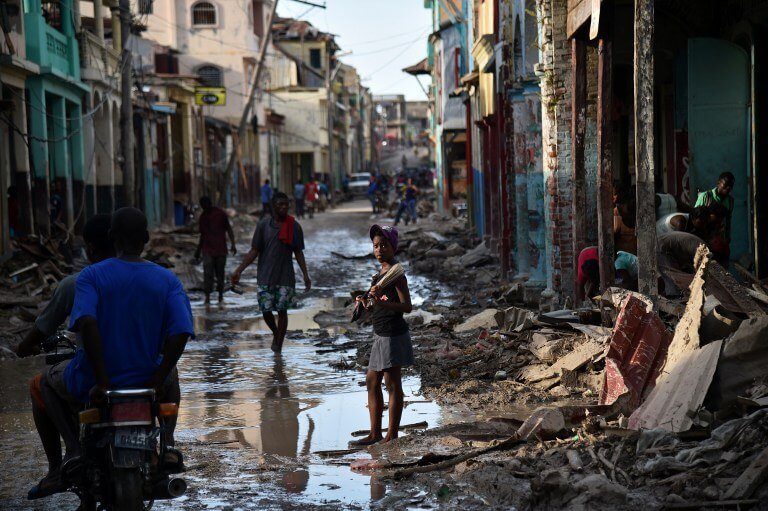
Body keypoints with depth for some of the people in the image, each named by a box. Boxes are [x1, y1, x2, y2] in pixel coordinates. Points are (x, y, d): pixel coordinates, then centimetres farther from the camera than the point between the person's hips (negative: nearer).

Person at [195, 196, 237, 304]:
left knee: (220, 273, 4)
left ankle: (220, 293, 19)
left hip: (221, 249, -2)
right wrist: (198, 250, 22)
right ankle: (207, 296, -12)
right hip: (208, 250, 2)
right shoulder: (203, 216, 8)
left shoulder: (221, 214, -2)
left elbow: (228, 229, 1)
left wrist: (232, 244, -9)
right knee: (208, 273, -11)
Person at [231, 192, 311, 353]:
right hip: (265, 277, 0)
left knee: (282, 310, -1)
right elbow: (254, 251, 2)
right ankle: (276, 333, 29)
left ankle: (278, 346, 8)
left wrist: (305, 275, 2)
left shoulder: (294, 227, 1)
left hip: (285, 278, 0)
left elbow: (298, 253, 7)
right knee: (266, 310, -1)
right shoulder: (264, 225, -1)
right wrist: (239, 271, -4)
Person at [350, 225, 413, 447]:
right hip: (381, 336, 10)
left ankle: (392, 436, 4)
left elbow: (406, 306, -22)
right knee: (372, 381, 14)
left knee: (392, 384, -3)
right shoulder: (380, 274, 14)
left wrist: (381, 303, -33)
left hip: (392, 335, -10)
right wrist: (368, 305, 6)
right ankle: (375, 433, 21)